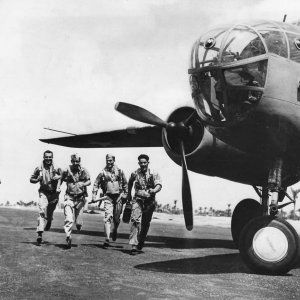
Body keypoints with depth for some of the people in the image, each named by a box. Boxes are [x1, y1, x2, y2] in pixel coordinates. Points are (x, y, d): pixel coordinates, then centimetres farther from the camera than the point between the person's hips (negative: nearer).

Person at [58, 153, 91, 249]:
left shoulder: (84, 171, -4)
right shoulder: (67, 170, -3)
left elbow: (89, 181, -1)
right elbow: (61, 178, 14)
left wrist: (82, 184, -20)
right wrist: (58, 186, 0)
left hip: (80, 198, 0)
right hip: (69, 197, 0)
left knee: (78, 221, 4)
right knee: (69, 219, -15)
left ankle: (79, 224, 40)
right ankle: (68, 237, -7)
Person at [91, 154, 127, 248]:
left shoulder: (119, 171, 5)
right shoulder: (102, 172, 2)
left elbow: (125, 183, 12)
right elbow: (96, 184, 7)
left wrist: (126, 194, 6)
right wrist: (94, 195, -2)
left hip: (118, 196, 1)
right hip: (108, 197, -1)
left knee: (116, 217, 7)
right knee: (108, 217, -12)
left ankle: (115, 230, 39)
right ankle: (107, 239, -14)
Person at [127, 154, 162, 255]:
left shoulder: (154, 174, -6)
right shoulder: (135, 174, 1)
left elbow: (159, 185, -19)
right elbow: (130, 182, 22)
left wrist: (153, 191, -40)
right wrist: (129, 194, 26)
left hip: (149, 202, 0)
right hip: (137, 200, 0)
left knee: (145, 224, 10)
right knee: (135, 220, -19)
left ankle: (141, 242, 34)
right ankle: (134, 245, -24)